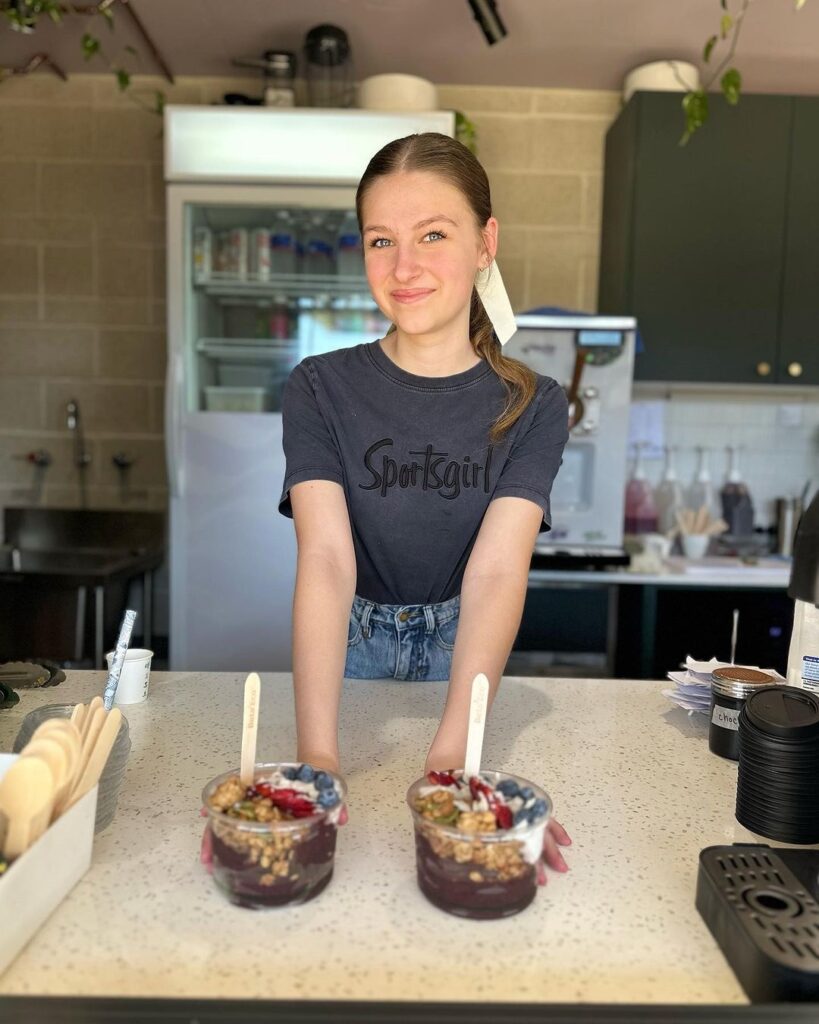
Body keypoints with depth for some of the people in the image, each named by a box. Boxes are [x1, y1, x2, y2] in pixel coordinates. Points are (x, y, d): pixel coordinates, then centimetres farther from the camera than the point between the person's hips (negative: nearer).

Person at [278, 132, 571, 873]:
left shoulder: (534, 408, -12)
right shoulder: (320, 389, -12)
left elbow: (495, 571, -25)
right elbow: (326, 559, -25)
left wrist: (451, 755, -39)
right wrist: (317, 753, -38)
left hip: (464, 652, 1)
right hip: (349, 649, 0)